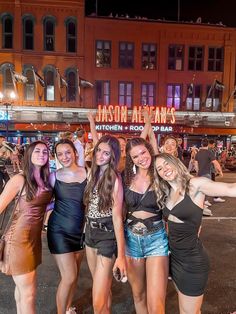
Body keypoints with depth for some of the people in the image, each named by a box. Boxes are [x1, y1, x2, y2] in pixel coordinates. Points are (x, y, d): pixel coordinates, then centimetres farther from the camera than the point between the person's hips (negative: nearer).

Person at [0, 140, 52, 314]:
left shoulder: (47, 179, 5)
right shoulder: (19, 179, -14)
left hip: (35, 237, 6)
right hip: (19, 238, -6)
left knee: (22, 286, 23)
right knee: (29, 292, 4)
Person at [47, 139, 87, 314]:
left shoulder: (88, 173, -7)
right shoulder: (54, 176, -9)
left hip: (80, 229, 3)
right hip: (60, 230, -2)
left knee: (75, 274, 17)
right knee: (69, 277, -1)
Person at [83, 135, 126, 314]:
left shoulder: (114, 178, -16)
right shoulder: (93, 173, 5)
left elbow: (117, 217, -18)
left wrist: (121, 255, -19)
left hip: (107, 236, -7)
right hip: (90, 232, 7)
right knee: (102, 287, 22)